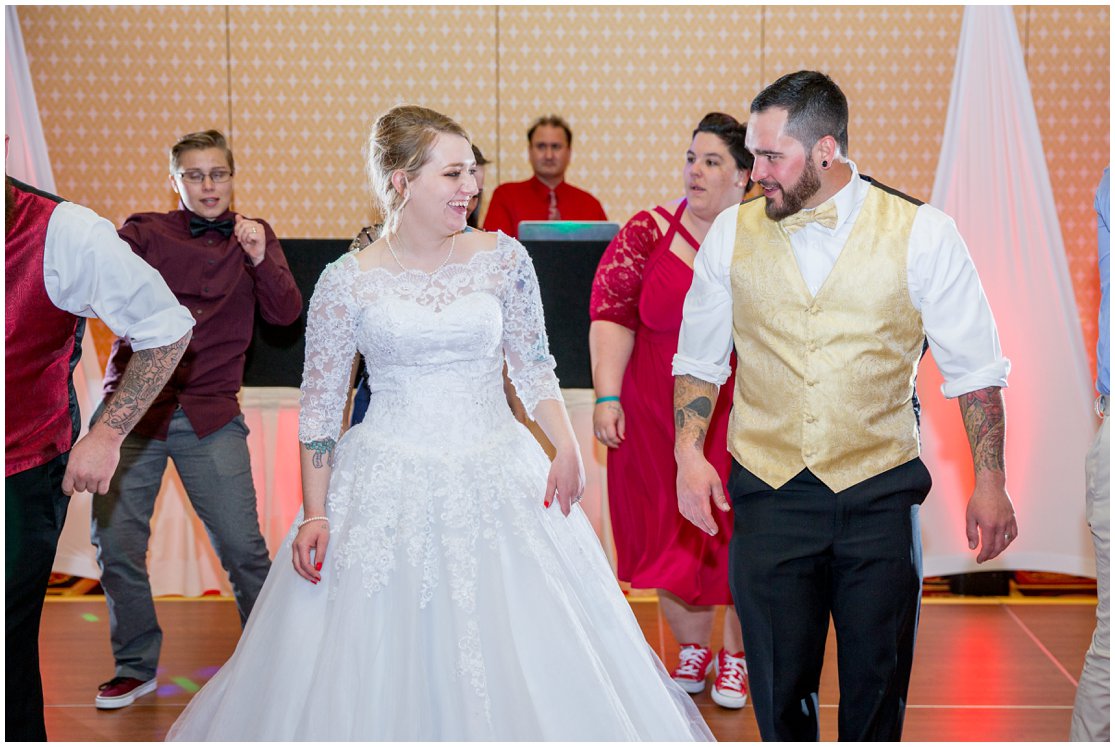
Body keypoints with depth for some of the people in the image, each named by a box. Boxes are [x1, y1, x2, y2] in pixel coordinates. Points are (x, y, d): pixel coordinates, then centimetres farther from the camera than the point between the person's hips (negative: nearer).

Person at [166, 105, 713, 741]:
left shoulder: (503, 258, 0)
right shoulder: (348, 282, -4)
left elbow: (534, 368, 7)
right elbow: (320, 406, 1)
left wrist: (567, 450, -6)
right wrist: (314, 514, -3)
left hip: (499, 484, 2)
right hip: (388, 491, -1)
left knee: (525, 656, 4)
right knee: (382, 659, 5)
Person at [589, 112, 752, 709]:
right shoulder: (648, 232, -1)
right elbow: (612, 315, -4)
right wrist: (606, 397, -11)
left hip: (741, 417, 0)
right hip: (658, 415, 1)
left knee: (736, 532, 5)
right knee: (670, 529, 9)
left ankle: (735, 655, 27)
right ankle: (692, 648, 30)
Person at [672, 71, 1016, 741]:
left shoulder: (922, 234, -3)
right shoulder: (733, 233, 4)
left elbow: (975, 367, 2)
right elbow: (699, 358, 13)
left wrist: (990, 482, 0)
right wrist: (689, 452, -1)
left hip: (880, 495, -1)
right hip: (768, 493, 2)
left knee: (878, 691, 8)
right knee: (779, 692, 7)